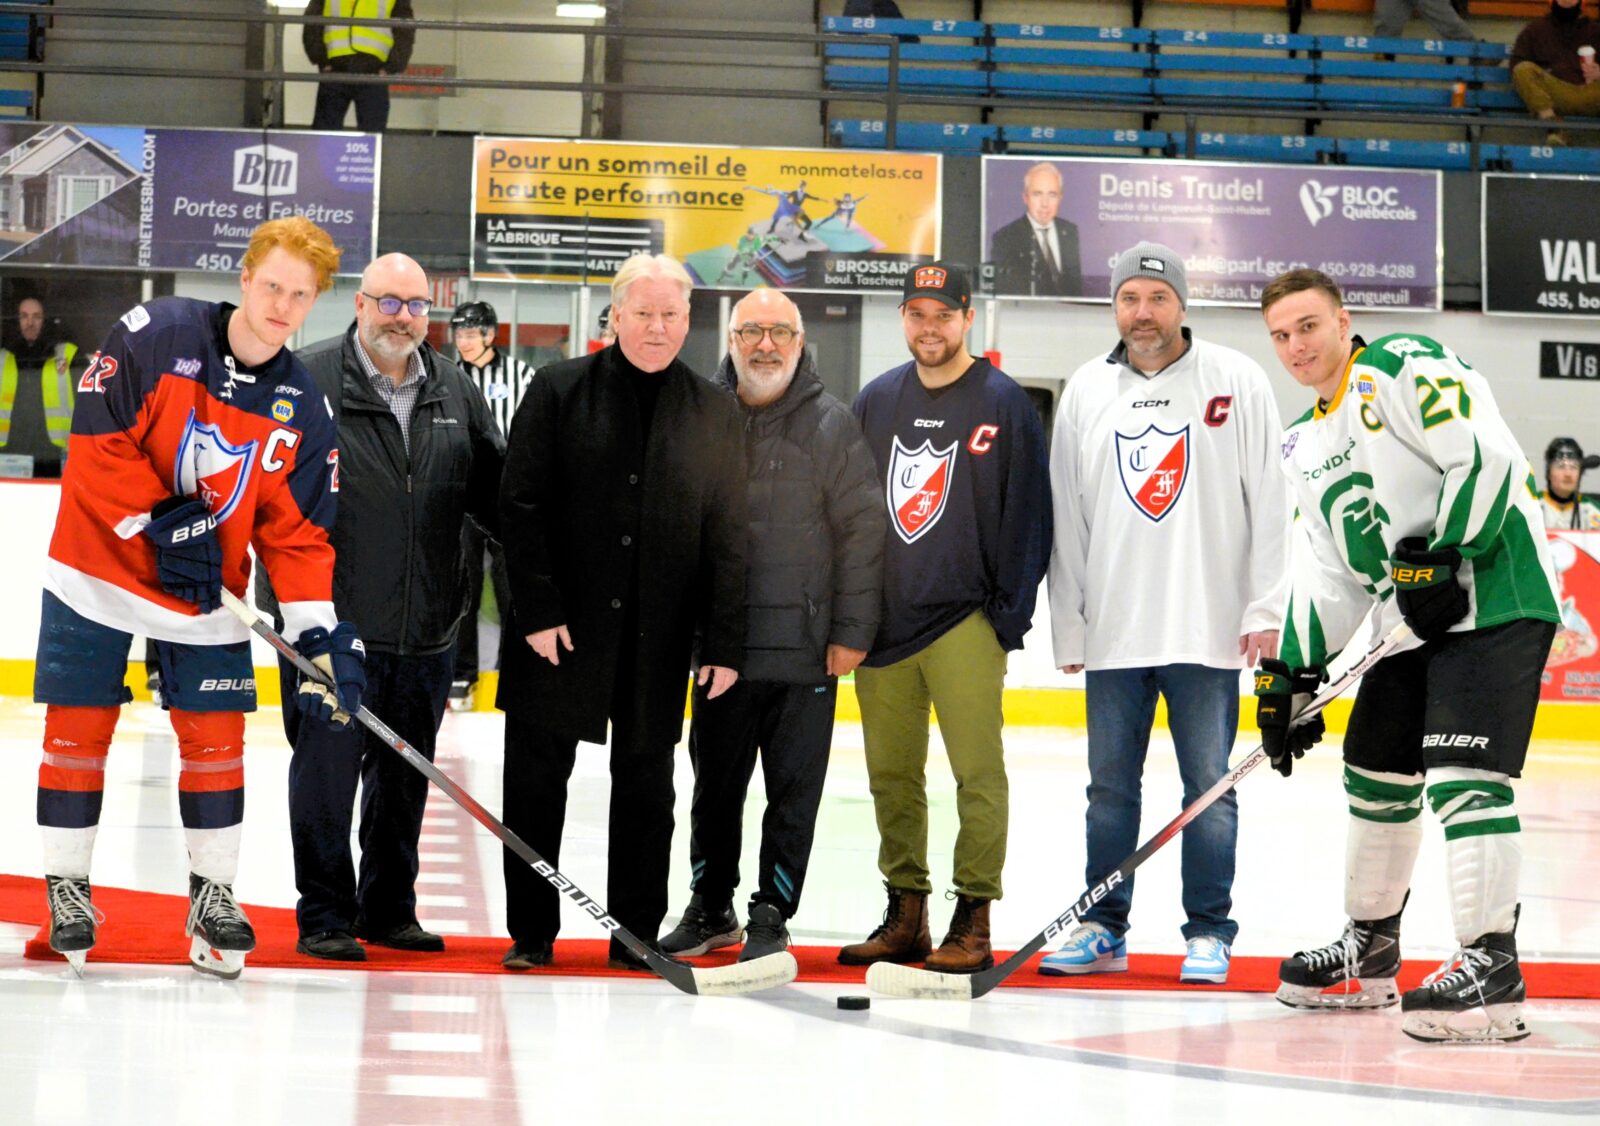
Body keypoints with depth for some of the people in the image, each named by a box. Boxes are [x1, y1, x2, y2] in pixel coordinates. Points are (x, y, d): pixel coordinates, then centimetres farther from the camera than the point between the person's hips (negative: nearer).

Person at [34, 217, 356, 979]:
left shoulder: (300, 407, -3)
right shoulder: (155, 338, -16)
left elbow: (297, 528, -2)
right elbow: (98, 444, -17)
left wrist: (318, 632, -12)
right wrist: (157, 522, -21)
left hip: (208, 593, 3)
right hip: (99, 568, -3)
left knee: (216, 741, 1)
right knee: (79, 731, 2)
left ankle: (213, 892, 15)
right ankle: (67, 887, 16)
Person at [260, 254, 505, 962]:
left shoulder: (454, 391, 12)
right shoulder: (305, 380, -3)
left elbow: (494, 490, 17)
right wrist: (293, 586, -14)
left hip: (425, 630, 5)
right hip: (331, 619, -5)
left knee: (405, 774, 11)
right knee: (327, 767, -2)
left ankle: (388, 910, 23)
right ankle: (324, 917, 7)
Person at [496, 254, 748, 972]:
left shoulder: (715, 413, 6)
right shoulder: (559, 392, 1)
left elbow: (729, 534, 4)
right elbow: (520, 507, -2)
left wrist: (725, 642, -2)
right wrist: (537, 612, -10)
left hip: (658, 637, 1)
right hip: (556, 628, -1)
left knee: (645, 783, 7)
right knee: (536, 777, 3)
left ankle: (637, 934, 16)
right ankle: (530, 933, 13)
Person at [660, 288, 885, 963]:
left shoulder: (832, 425, -2)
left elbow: (862, 530, -4)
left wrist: (852, 630, -8)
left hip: (806, 649, -3)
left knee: (793, 791, 3)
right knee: (716, 786, 12)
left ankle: (771, 917, 13)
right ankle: (711, 908, 25)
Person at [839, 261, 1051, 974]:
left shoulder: (1003, 403, -2)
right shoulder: (876, 401, 12)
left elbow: (1029, 514, -3)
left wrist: (1009, 615, -8)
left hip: (964, 621, -5)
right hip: (882, 620, 5)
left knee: (977, 771, -6)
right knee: (891, 775, 8)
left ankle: (973, 923, -2)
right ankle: (905, 915, 16)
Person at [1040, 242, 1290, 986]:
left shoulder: (1236, 382, 0)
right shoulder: (1086, 392, 9)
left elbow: (1269, 499, -1)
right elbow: (1065, 513, 12)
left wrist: (1266, 610, -7)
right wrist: (1067, 624, 8)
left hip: (1208, 630, -3)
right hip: (1113, 631, 3)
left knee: (1209, 784, 0)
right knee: (1110, 783, 8)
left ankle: (1208, 931, 9)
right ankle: (1103, 928, 17)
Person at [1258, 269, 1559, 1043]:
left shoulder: (1403, 369, -10)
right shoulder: (1305, 443, 18)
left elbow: (1490, 462, -20)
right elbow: (1326, 569, 18)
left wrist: (1440, 558, -23)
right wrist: (1293, 673, 11)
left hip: (1494, 596, -10)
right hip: (1414, 618, 10)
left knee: (1463, 774, -19)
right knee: (1375, 773, 16)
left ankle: (1492, 965, -20)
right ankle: (1369, 952, 30)